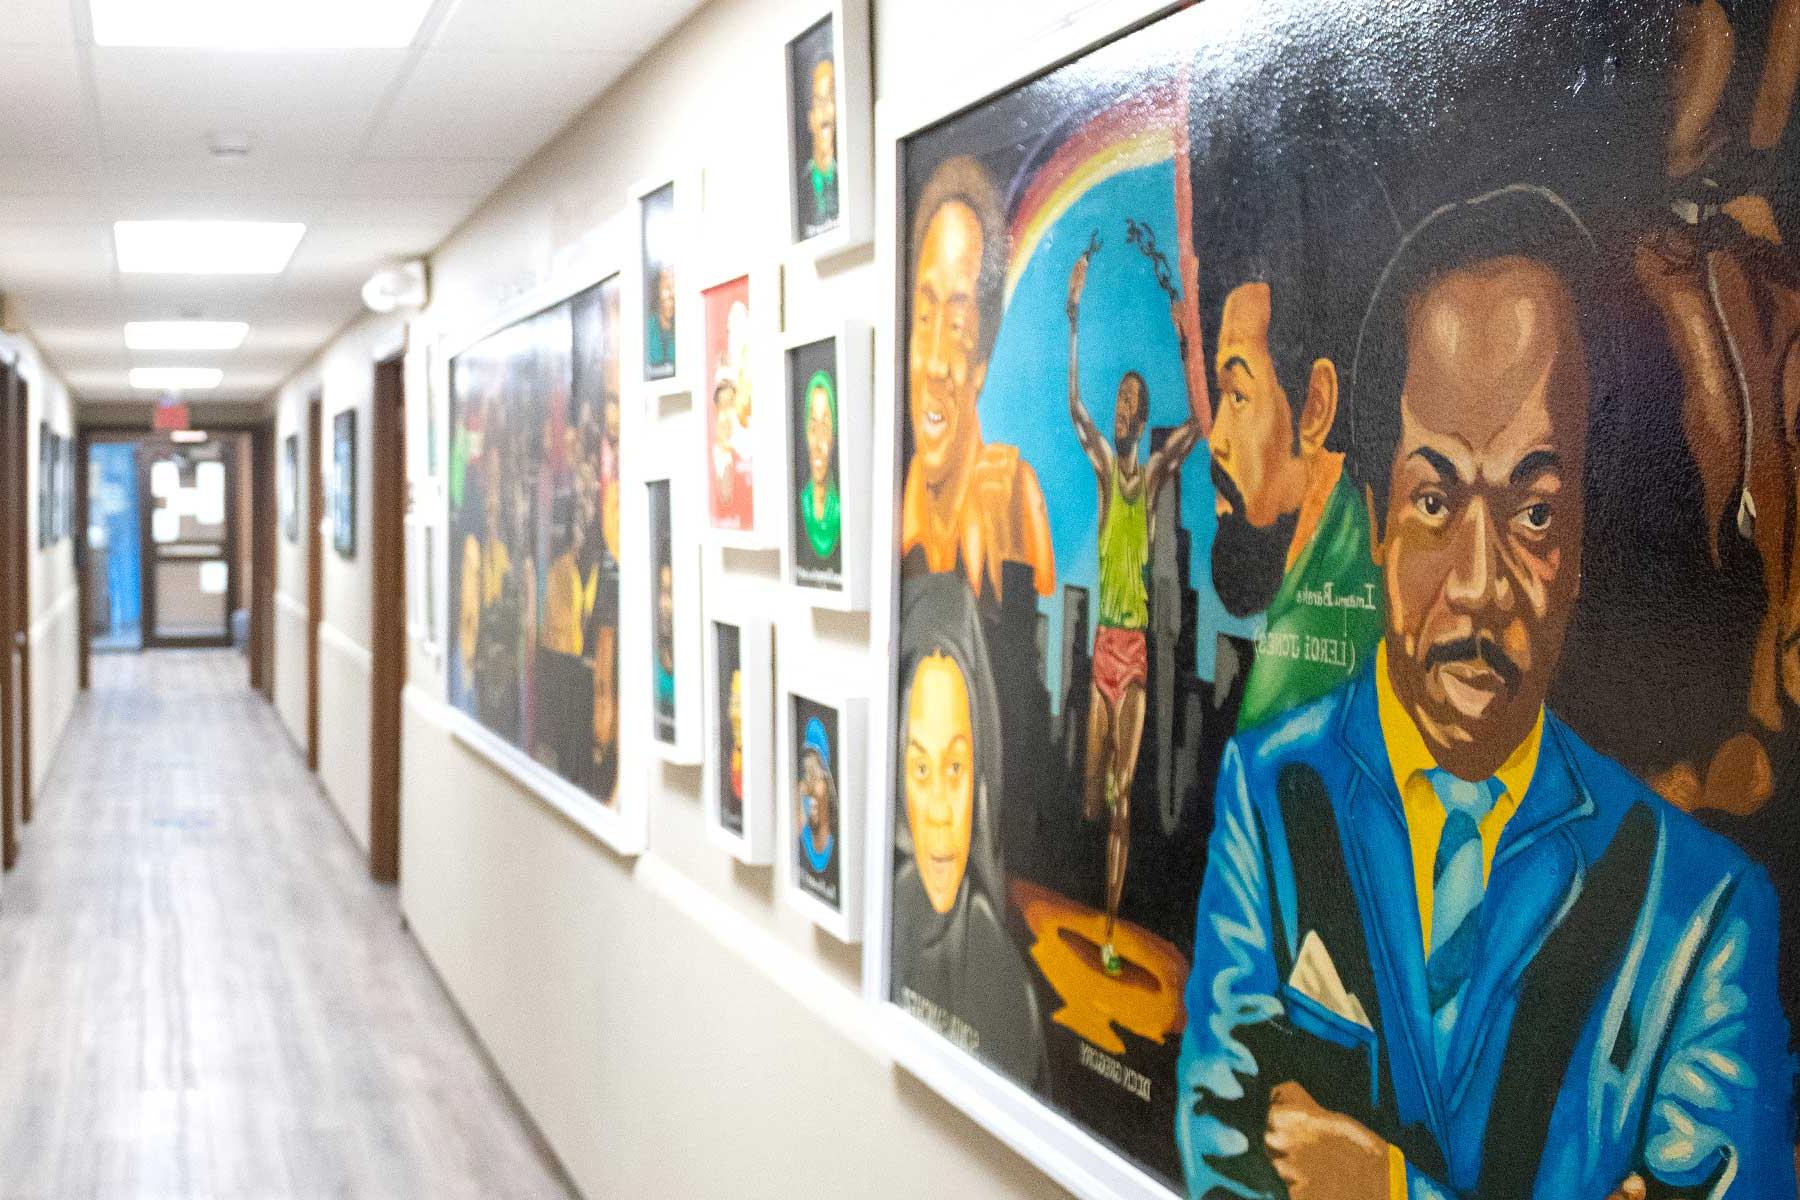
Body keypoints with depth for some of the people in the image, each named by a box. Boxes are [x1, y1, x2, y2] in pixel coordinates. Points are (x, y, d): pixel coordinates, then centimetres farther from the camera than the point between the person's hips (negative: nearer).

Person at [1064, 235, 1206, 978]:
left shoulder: (1155, 471, 1)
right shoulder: (1103, 465, 8)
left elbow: (1198, 424, -11)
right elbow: (1073, 403, 4)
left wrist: (1186, 348, -15)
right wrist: (1074, 320, 0)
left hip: (1138, 644, -3)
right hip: (1103, 640, 3)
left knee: (1122, 796, -2)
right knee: (1091, 792, 5)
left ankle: (1112, 932, 2)